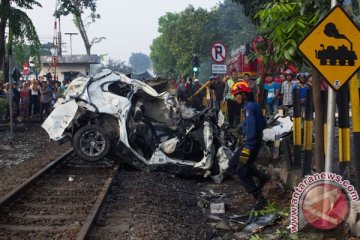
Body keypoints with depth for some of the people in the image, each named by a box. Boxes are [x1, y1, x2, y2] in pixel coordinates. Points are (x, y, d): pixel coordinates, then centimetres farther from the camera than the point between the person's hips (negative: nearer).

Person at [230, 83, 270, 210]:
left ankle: (259, 198, 0)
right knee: (234, 163, 17)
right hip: (256, 139, 10)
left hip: (252, 141, -10)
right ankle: (262, 177, 17)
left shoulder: (249, 107, -19)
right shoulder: (254, 106, 11)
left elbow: (251, 128, -26)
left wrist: (247, 149, -28)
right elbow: (263, 123, 19)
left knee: (242, 171, -3)